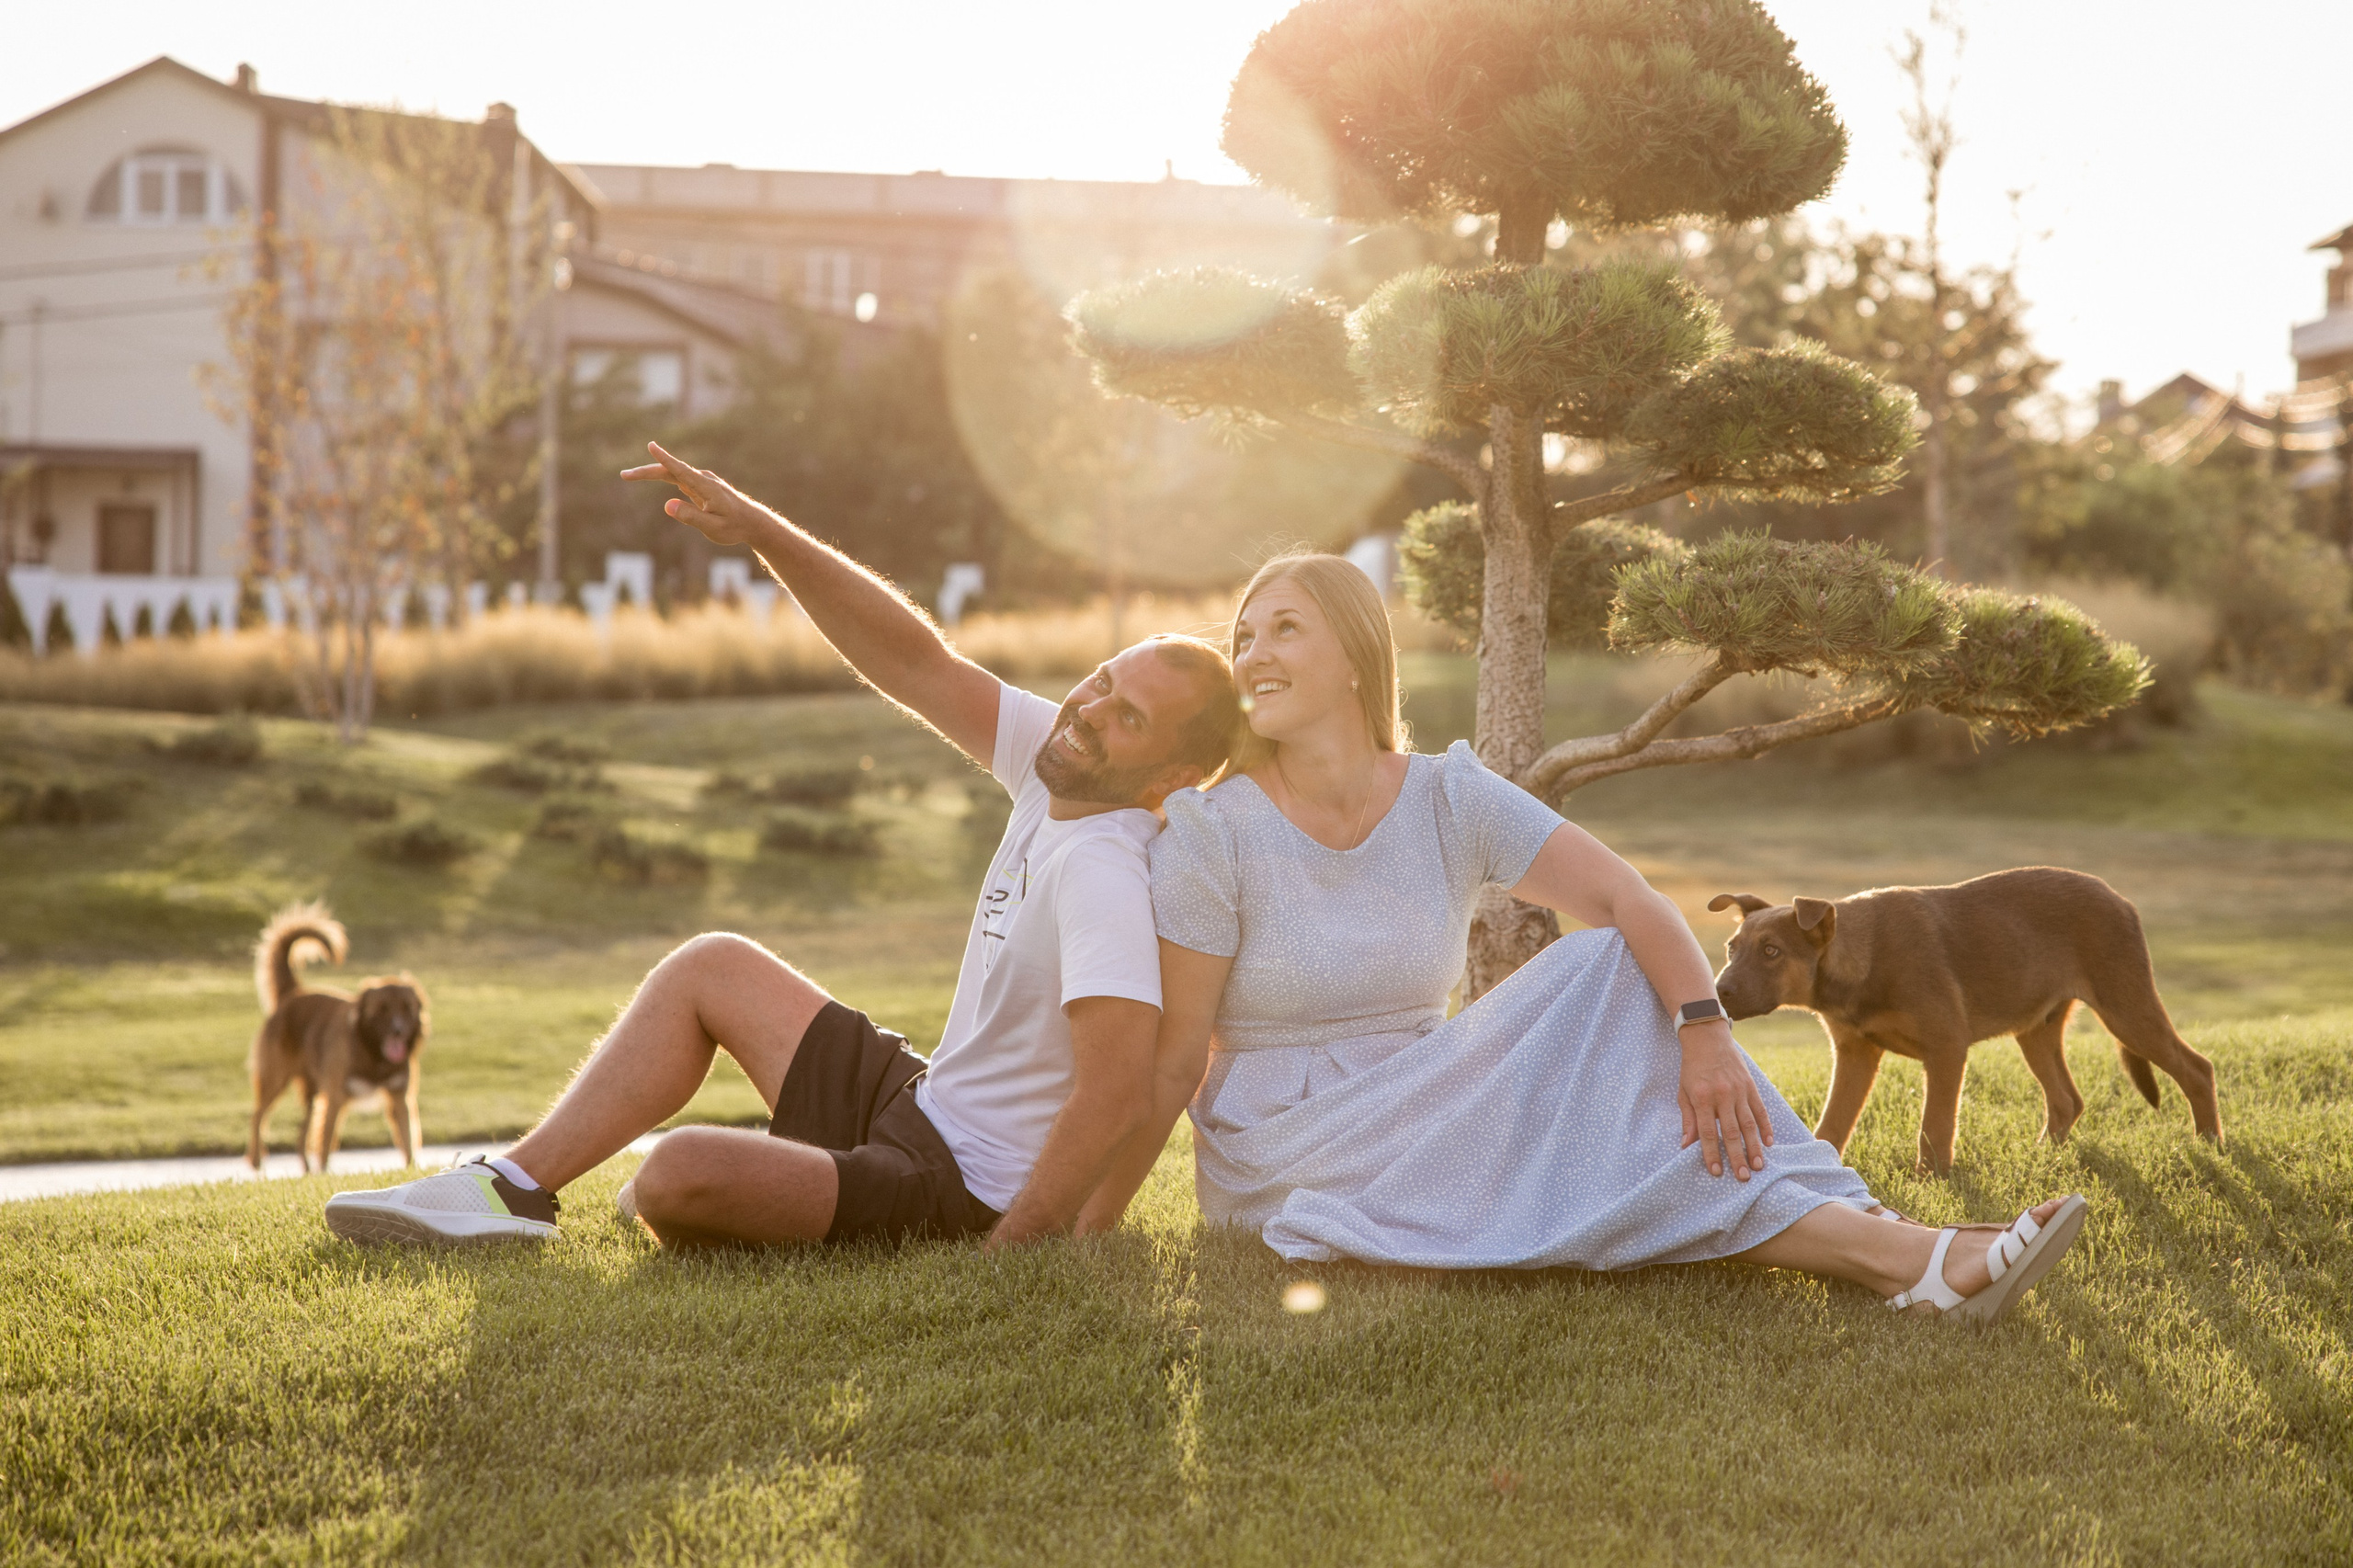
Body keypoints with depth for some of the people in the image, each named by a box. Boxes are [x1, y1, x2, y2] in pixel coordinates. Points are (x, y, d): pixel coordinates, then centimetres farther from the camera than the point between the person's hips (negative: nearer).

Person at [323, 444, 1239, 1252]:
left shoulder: (1103, 873, -27)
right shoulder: (1061, 768, 0)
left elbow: (1117, 1094, -35)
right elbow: (917, 665, 3)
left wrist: (1002, 1262, -29)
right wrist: (759, 530, -3)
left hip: (961, 1197, -10)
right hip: (920, 1105, 10)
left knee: (684, 1172, -29)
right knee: (714, 965, 18)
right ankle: (513, 1192, 14)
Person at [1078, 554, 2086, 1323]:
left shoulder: (1450, 800, -2)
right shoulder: (1212, 837, -12)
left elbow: (1631, 902, -13)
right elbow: (1172, 1063, -11)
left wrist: (1704, 1028, -30)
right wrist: (1083, 1235, -15)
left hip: (1420, 1120, 4)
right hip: (1282, 1161, -4)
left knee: (1614, 971, -17)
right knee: (1555, 1129, -28)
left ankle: (1864, 1230, -28)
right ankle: (1896, 1260, -29)